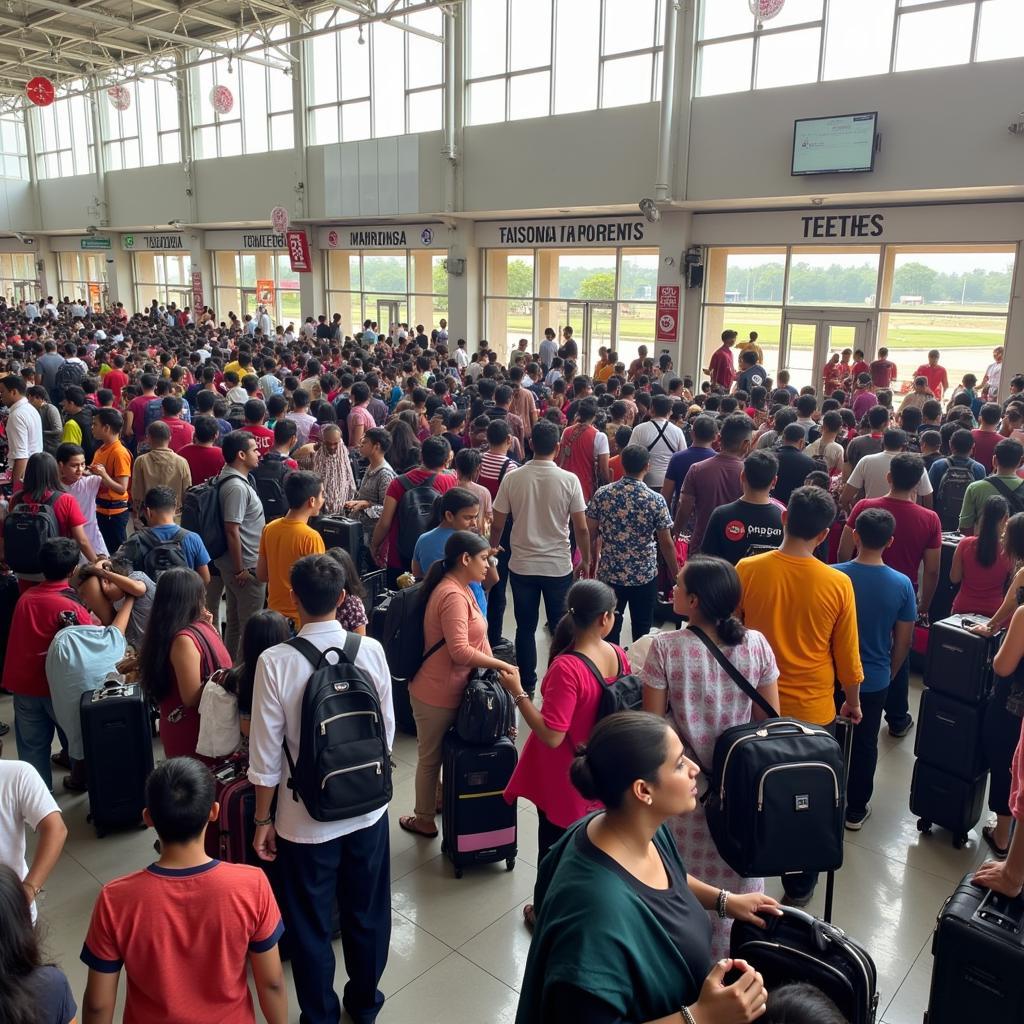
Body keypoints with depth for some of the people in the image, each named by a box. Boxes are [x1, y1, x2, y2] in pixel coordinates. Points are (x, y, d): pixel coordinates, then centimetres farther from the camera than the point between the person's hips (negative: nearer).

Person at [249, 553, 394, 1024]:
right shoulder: (371, 650, -12)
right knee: (368, 913, 23)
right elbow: (387, 729, -3)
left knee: (310, 926, 18)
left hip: (306, 818, -3)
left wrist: (262, 819, 1)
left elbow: (266, 753, -13)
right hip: (368, 808, 3)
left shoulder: (275, 662, -19)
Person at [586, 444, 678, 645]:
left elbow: (590, 534, -1)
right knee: (641, 633, 13)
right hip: (645, 576, -2)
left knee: (610, 630, 13)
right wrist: (675, 573, 5)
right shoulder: (656, 500, -12)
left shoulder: (602, 494, -7)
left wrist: (593, 559, 15)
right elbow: (666, 543, -8)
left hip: (609, 574, 2)